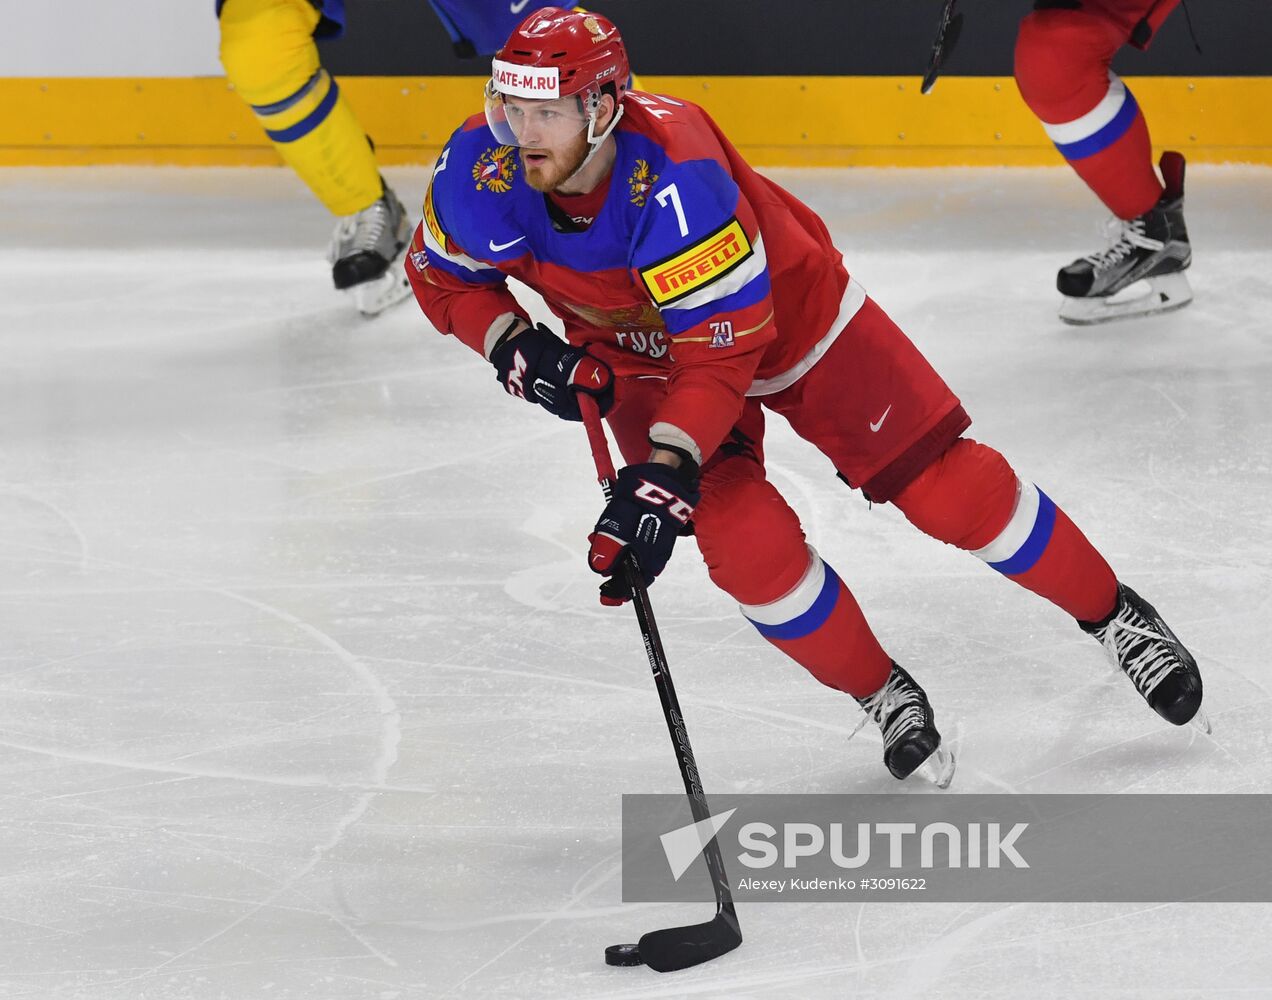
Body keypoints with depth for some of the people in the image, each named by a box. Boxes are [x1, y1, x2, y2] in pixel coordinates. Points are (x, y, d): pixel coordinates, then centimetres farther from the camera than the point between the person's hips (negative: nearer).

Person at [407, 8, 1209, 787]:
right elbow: (442, 278, -4)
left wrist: (663, 474, -45)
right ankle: (885, 698, 8)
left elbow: (723, 345, -37)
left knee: (948, 486, -5)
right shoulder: (482, 170, -25)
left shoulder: (673, 174, -40)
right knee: (746, 544, -15)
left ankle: (1112, 615, 16)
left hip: (790, 311, -4)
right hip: (644, 358, 4)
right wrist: (515, 348, -22)